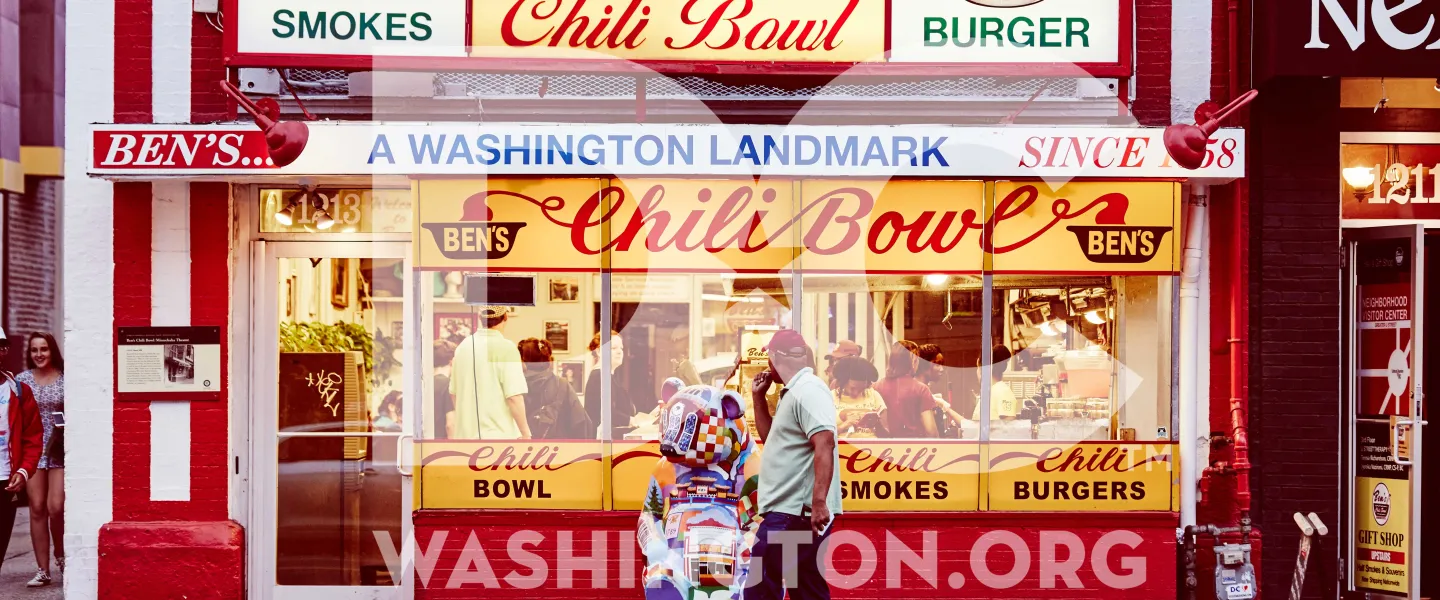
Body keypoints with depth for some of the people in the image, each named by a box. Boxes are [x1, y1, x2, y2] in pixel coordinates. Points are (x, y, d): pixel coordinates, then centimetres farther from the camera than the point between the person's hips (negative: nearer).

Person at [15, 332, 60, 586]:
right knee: (37, 509, 2)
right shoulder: (22, 379, 5)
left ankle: (60, 553, 18)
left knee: (56, 508, -10)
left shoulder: (65, 379, 0)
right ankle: (42, 570, 8)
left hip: (60, 450, -2)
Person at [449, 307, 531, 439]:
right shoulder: (506, 348, -12)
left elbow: (454, 392, 18)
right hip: (499, 433, -7)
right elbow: (514, 397, -16)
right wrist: (525, 433, -10)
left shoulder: (463, 346, 9)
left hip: (466, 433, 7)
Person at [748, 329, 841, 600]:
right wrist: (758, 396, 20)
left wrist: (819, 502, -32)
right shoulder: (793, 392, 19)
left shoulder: (808, 389, -13)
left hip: (797, 511, -11)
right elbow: (770, 438, 32)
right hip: (790, 510, 11)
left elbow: (824, 444, -25)